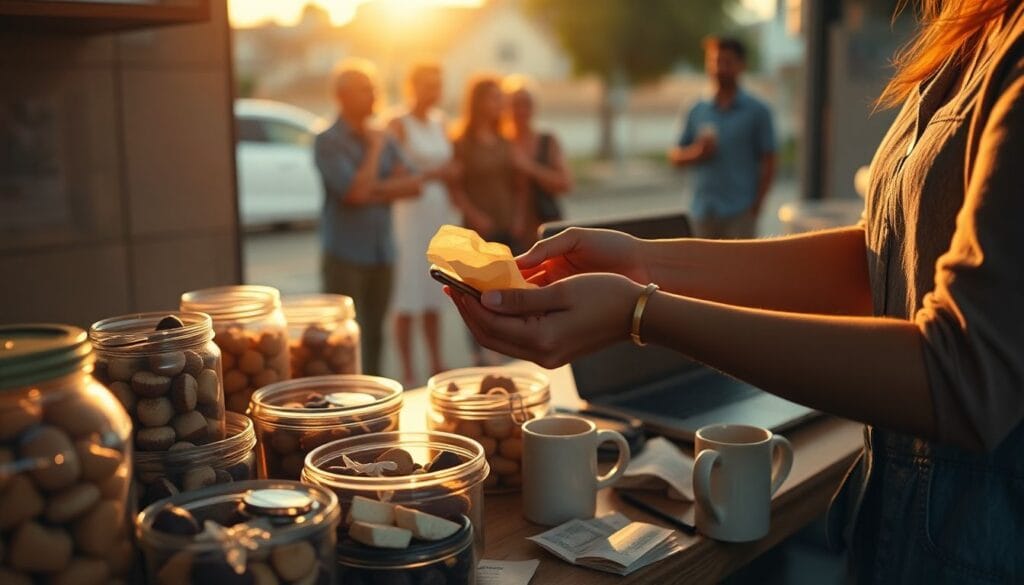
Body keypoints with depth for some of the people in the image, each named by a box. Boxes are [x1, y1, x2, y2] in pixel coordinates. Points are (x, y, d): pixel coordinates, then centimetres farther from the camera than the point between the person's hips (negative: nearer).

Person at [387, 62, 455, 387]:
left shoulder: (439, 123, 14)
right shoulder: (399, 125, -5)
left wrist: (448, 172, -2)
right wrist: (431, 174, -14)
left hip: (438, 211, 6)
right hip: (409, 212, -6)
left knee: (434, 294, 10)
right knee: (408, 298, -5)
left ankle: (437, 366, 17)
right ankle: (408, 372, -1)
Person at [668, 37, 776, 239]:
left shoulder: (757, 111, 1)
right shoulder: (697, 111, 9)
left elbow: (768, 163, -1)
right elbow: (674, 156, 13)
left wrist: (756, 205, -8)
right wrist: (695, 154, -8)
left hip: (739, 213, -3)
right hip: (703, 212, 4)